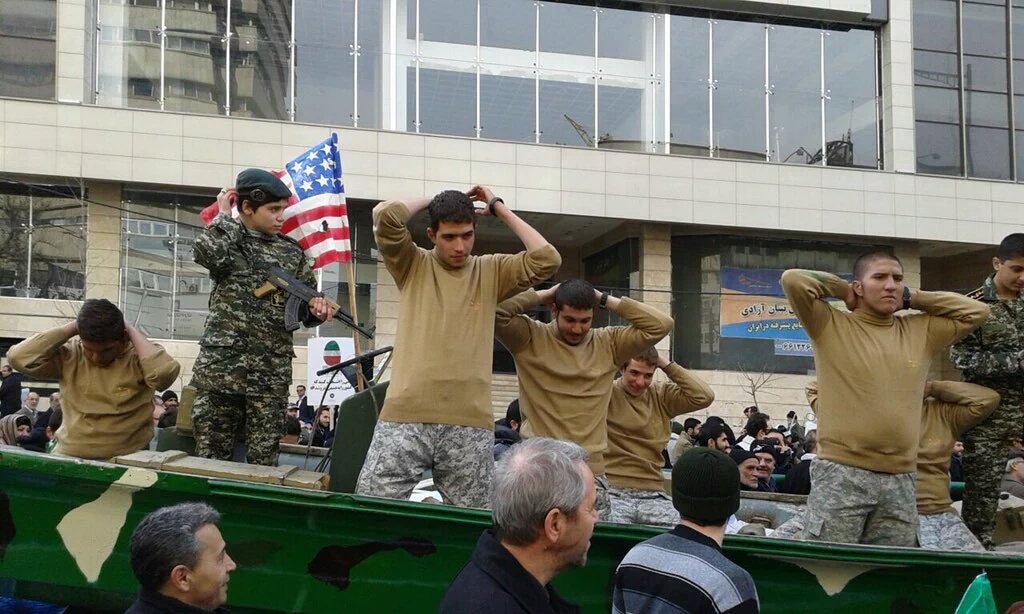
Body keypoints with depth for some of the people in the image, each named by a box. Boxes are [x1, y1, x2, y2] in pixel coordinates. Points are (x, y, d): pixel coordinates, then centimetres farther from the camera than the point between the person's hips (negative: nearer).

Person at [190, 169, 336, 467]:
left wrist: (316, 309, -6)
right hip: (220, 365, -2)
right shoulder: (226, 239, 4)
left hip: (272, 372, 2)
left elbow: (306, 307, 17)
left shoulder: (293, 253, 11)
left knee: (263, 461, 2)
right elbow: (207, 253, -20)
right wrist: (224, 215, -5)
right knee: (210, 456, 4)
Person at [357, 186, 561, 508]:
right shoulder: (412, 265, 8)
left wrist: (499, 208, 6)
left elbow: (547, 260, -1)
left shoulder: (491, 272, 12)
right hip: (405, 416, -1)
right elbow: (385, 214, -8)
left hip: (470, 423, 1)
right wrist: (430, 201, 8)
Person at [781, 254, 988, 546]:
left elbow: (976, 311, 17)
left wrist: (911, 298, 13)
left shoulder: (921, 331, 15)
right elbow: (793, 280, -9)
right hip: (841, 474, -4)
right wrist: (842, 290, 6)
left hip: (900, 480, 5)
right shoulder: (831, 325, 2)